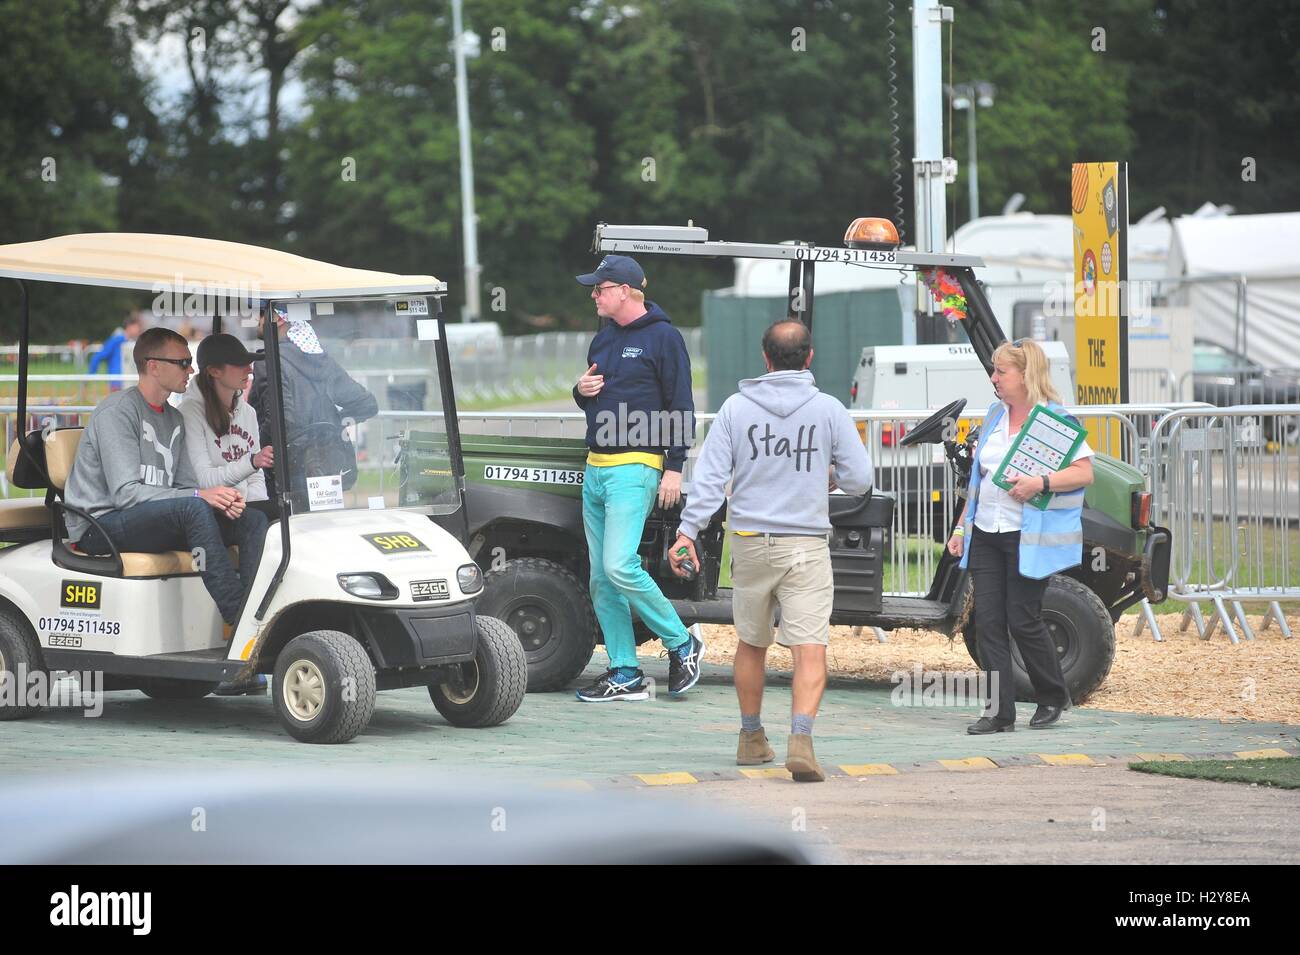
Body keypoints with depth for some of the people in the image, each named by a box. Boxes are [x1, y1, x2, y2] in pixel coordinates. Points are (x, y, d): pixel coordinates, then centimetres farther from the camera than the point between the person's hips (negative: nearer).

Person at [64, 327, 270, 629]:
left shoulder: (174, 419, 17)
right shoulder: (117, 411, -11)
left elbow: (185, 485, 15)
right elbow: (125, 493, -20)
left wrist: (223, 502, -9)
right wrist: (200, 496, -27)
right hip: (100, 527, -8)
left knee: (253, 521, -8)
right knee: (193, 509, -34)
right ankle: (238, 619, -36)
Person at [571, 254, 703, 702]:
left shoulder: (663, 337, -5)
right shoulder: (604, 338, 17)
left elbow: (681, 408, -7)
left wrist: (675, 468, -13)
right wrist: (582, 391, 3)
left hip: (635, 469, -8)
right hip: (595, 470, 8)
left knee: (620, 566, -19)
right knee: (601, 580, 5)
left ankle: (682, 645, -2)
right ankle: (625, 675, 9)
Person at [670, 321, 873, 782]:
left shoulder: (735, 408, 0)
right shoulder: (829, 410, -3)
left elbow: (710, 476, -5)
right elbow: (859, 479, 0)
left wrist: (687, 530, -4)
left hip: (749, 543, 2)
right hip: (806, 545, -2)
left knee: (751, 644, 19)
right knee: (810, 650, -7)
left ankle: (752, 739, 31)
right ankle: (800, 739, -26)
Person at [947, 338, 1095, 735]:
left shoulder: (1054, 419, -7)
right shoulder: (995, 416, 14)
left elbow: (1084, 472, -14)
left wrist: (1040, 483, -26)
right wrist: (962, 526, 17)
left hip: (1029, 538, -7)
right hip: (986, 535, 7)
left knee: (1023, 620, -4)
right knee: (988, 620, 1)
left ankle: (1054, 697, 17)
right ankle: (999, 712, 4)